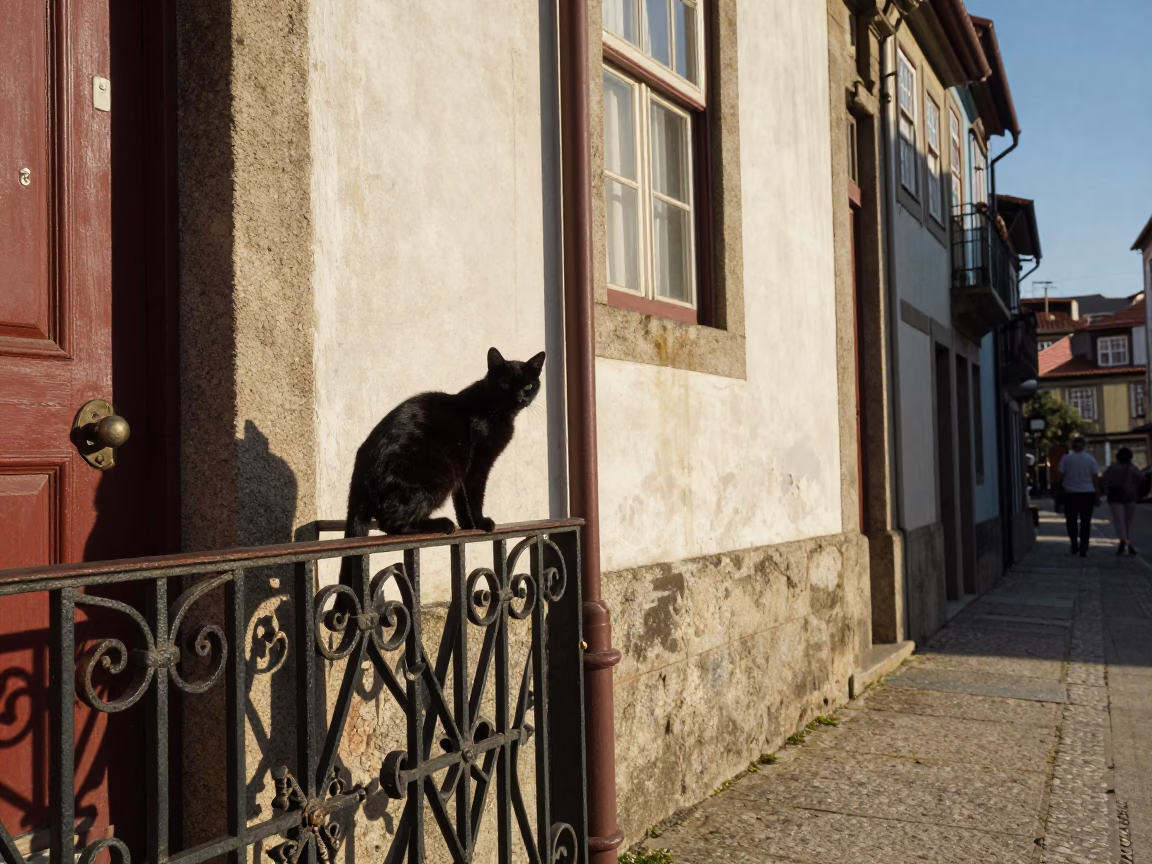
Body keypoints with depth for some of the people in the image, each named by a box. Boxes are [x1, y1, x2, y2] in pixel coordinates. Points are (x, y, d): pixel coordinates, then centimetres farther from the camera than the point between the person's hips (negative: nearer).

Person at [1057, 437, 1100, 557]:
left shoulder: (1066, 458, -2)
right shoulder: (1090, 458, 0)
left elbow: (1059, 476, -7)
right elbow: (1096, 478, -1)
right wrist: (1097, 496, 4)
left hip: (1071, 494, 0)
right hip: (1088, 494, 0)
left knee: (1072, 521, 14)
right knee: (1085, 522, 5)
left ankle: (1074, 547, 15)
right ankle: (1083, 549, 0)